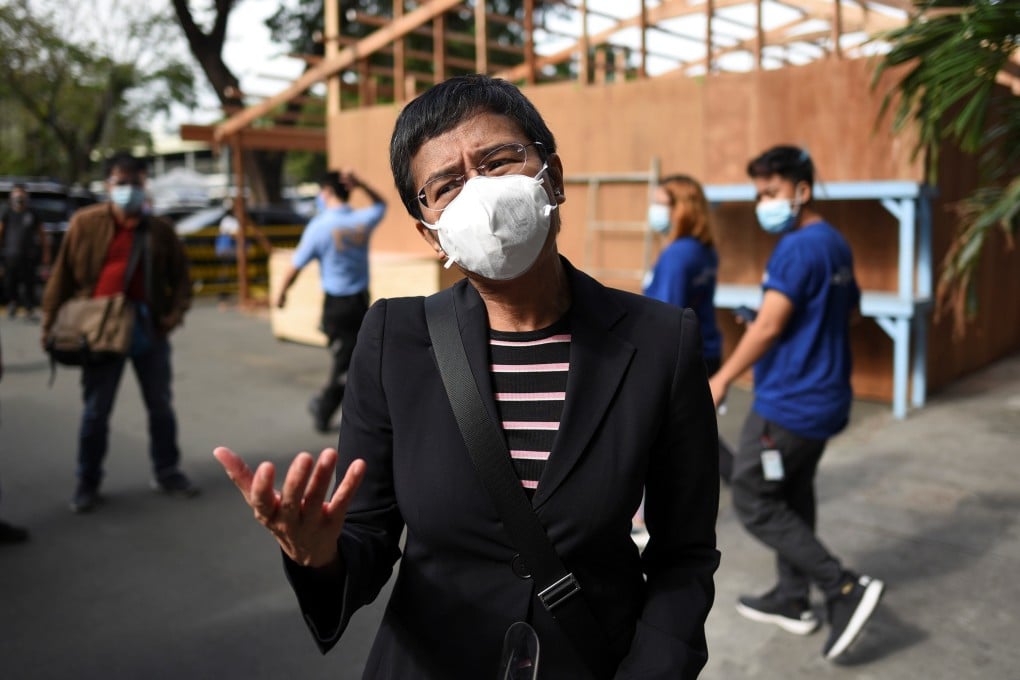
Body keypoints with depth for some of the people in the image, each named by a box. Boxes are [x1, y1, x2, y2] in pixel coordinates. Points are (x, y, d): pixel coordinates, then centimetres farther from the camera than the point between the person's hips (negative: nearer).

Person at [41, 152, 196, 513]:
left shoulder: (159, 229, 1)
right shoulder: (85, 223, -3)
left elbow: (180, 276, 7)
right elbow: (62, 275, 0)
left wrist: (175, 314, -7)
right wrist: (51, 324, -3)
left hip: (149, 328, 2)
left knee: (161, 406, 11)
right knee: (95, 411, 7)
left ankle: (166, 472, 26)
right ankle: (87, 482, 21)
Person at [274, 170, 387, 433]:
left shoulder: (319, 226, -11)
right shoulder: (363, 220, -2)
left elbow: (295, 267, -8)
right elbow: (380, 204, 23)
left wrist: (282, 294, 9)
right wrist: (360, 184, 5)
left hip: (335, 304, -3)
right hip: (361, 301, 3)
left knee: (345, 362, 3)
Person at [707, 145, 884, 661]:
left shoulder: (798, 248, -19)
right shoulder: (835, 244, 12)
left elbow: (768, 327, -22)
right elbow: (849, 309, 25)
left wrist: (722, 379, -13)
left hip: (789, 403, -10)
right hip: (822, 397, 10)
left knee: (754, 502, 0)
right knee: (793, 498, 18)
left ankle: (846, 589, -1)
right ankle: (792, 600, 28)